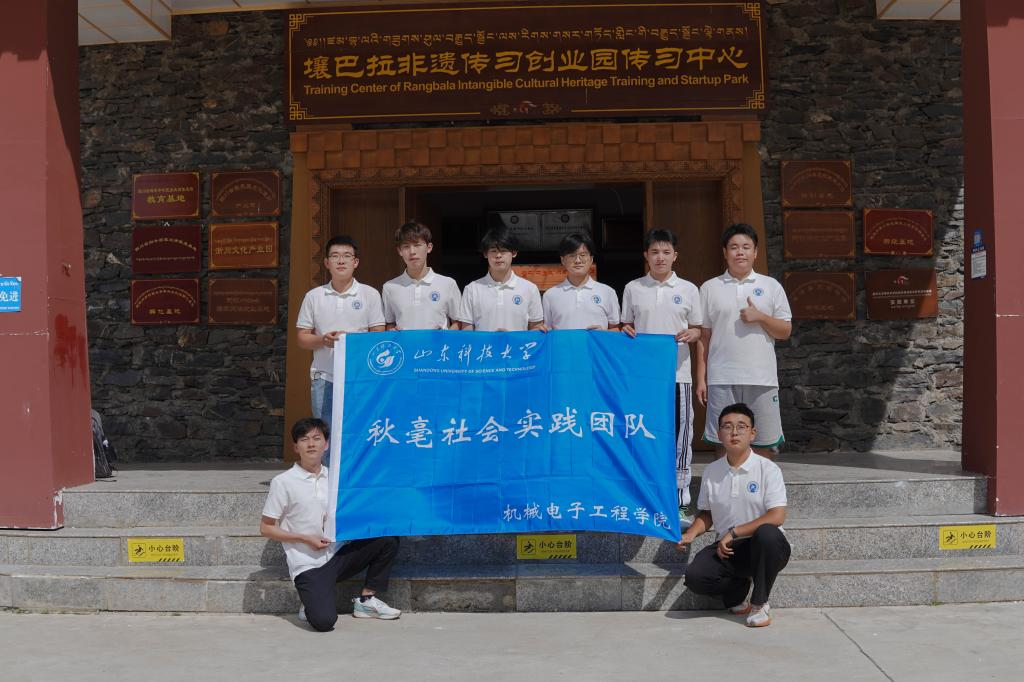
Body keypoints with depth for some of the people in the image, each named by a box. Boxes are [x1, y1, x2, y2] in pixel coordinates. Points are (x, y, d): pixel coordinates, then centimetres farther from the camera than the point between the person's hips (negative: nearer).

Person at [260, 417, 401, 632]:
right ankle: (312, 604, 11)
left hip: (339, 556, 5)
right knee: (324, 622, -27)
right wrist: (305, 539, -12)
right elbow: (265, 528, -2)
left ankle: (366, 600, 3)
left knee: (388, 539, -13)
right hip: (308, 565, -5)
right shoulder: (283, 482, -5)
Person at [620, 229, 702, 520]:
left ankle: (679, 501, 10)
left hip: (677, 373, 0)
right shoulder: (633, 289, 7)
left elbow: (698, 329, 11)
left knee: (679, 437, 1)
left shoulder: (688, 290, 6)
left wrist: (690, 335, -10)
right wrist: (626, 331, -7)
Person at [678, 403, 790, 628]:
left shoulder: (768, 469, -6)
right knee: (694, 577, -26)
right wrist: (690, 534, -5)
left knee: (766, 533, -39)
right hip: (727, 549, 3)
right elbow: (706, 515, 16)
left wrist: (733, 532, -19)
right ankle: (738, 588, 9)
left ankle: (760, 604, -14)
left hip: (764, 548, -2)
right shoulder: (711, 472, 6)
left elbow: (777, 517, -16)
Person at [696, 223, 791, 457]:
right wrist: (701, 377, 4)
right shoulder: (710, 288, 9)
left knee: (764, 443, 4)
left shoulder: (771, 286, 8)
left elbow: (785, 332, 8)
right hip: (721, 379, 0)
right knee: (724, 444, 4)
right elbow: (703, 337, 9)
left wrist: (760, 317, -10)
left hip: (761, 378, 0)